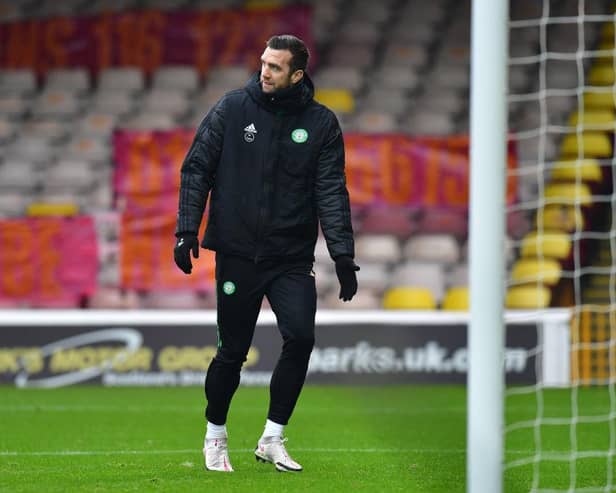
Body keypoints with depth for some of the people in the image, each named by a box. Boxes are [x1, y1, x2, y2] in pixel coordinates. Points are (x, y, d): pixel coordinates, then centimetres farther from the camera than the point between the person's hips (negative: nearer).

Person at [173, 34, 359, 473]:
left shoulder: (321, 123, 1)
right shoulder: (232, 108, -1)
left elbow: (331, 191, -1)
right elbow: (197, 169, 2)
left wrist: (343, 255, -10)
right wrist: (187, 231, -6)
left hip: (293, 259, 1)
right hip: (237, 254, -1)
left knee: (300, 338, -16)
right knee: (233, 351, 4)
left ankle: (272, 438, -1)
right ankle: (215, 436, 26)